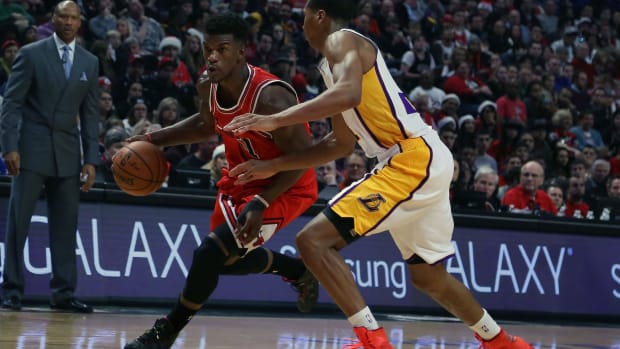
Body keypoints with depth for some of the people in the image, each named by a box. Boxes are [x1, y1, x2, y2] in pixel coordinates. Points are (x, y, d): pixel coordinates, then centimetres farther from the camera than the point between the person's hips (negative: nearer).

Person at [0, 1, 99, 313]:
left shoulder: (90, 62, 10)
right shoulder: (31, 54, -1)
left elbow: (90, 113, 11)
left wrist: (91, 159, 4)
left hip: (68, 152, 4)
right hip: (32, 147, -4)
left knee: (66, 224, 3)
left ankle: (63, 292, 7)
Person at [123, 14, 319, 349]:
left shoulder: (269, 96, -32)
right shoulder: (208, 86, -9)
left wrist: (261, 204, -32)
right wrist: (153, 139, 4)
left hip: (284, 187, -9)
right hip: (241, 180, 9)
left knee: (212, 252, -19)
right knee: (227, 258, 19)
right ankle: (300, 271, 42)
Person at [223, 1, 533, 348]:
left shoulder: (341, 40, -6)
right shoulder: (341, 54, 23)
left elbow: (349, 94, -28)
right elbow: (343, 143, 27)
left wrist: (274, 120, -26)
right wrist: (273, 166, 25)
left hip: (414, 159, -10)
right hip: (423, 162, 10)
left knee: (313, 240, -14)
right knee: (428, 275, 26)